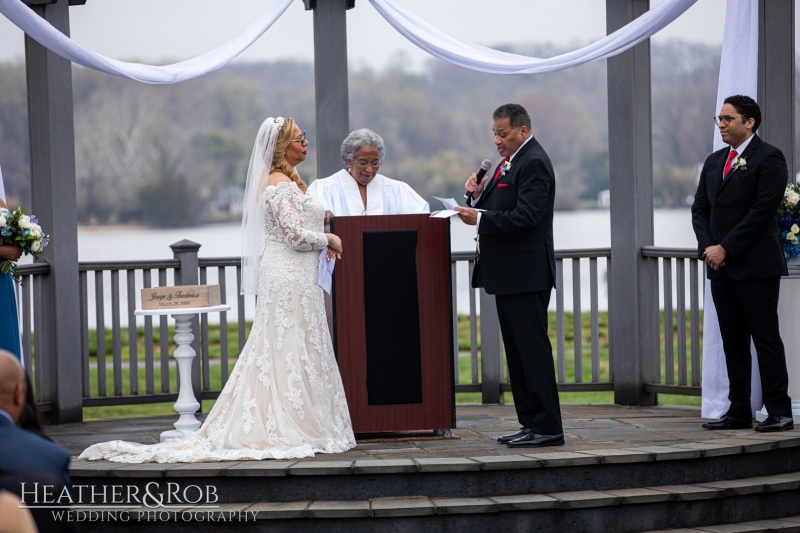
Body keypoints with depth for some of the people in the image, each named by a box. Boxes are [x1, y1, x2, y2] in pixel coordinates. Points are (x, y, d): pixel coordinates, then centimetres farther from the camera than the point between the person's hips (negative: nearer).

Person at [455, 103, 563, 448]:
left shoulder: (534, 163, -14)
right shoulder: (509, 162, 17)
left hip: (525, 275, -11)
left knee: (533, 348, -9)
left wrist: (480, 219, -22)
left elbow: (526, 215, -23)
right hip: (509, 276, 11)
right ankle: (531, 423, 17)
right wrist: (479, 194, 1)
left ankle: (548, 427, -6)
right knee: (517, 351, 12)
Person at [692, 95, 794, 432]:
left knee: (766, 338, -5)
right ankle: (738, 412, 12)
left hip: (755, 265, -7)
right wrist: (707, 247, -4)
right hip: (721, 267, 7)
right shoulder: (714, 162, 17)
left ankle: (779, 413, -3)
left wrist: (726, 249, -14)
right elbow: (700, 208, 14)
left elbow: (761, 211, -14)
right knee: (732, 342, 8)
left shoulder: (768, 159, -6)